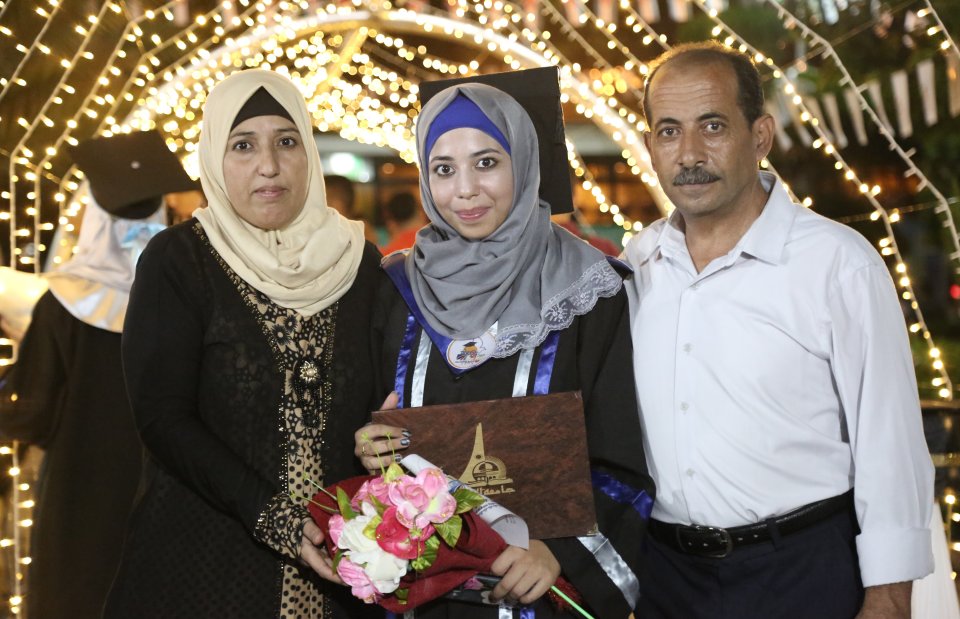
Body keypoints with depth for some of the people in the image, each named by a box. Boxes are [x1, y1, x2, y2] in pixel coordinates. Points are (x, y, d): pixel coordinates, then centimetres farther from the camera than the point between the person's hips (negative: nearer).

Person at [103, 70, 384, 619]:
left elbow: (378, 408, 5)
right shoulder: (178, 261, -6)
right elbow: (163, 417, -12)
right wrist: (269, 516, -23)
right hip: (205, 566, -3)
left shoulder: (359, 263, 2)